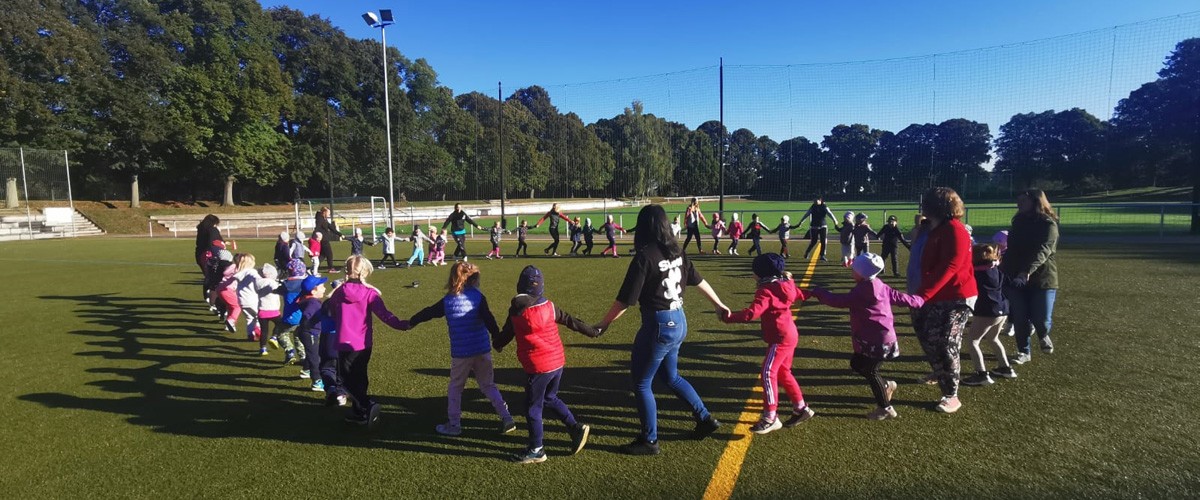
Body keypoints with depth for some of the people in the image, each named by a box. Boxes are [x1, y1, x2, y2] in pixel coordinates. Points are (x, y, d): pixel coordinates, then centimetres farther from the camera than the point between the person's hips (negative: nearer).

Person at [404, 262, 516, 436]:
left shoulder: (447, 301, 1)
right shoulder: (478, 296, -5)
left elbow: (428, 312, 15)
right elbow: (488, 319, -12)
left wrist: (411, 322, 31)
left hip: (460, 353, 0)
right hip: (482, 350, 1)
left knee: (455, 388, 16)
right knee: (488, 385, 14)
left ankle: (454, 424, 21)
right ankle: (506, 418, 9)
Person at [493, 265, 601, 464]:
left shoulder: (516, 312, -12)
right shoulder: (549, 306, 0)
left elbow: (505, 335, 2)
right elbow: (571, 321, 7)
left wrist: (496, 344, 23)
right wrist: (593, 332, 19)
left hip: (538, 367, -6)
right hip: (558, 362, 6)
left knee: (533, 408, 9)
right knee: (550, 398, 26)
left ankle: (536, 450, 18)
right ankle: (576, 428, 18)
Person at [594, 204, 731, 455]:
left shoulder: (645, 256, -18)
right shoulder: (676, 252, 4)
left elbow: (625, 300, -17)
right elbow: (699, 281, 16)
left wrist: (603, 324, -6)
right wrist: (719, 304, 30)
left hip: (659, 326, -8)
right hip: (679, 322, 8)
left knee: (641, 383, 8)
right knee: (670, 377, 27)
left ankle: (649, 441, 19)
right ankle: (705, 419, 34)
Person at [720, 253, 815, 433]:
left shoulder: (766, 291, -19)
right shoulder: (785, 285, 8)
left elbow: (752, 313, -31)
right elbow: (801, 295, 27)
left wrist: (728, 318, -26)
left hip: (780, 337, -10)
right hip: (790, 334, 10)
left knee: (768, 373, -9)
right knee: (783, 372, 19)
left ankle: (770, 418, -9)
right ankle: (801, 408, 27)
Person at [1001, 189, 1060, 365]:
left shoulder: (1048, 224, -9)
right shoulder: (1018, 223, 10)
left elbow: (1043, 250, -24)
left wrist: (1027, 271, -38)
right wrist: (1003, 271, 8)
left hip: (1042, 278, -4)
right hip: (1015, 278, 4)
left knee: (1042, 320, -5)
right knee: (1019, 319, 2)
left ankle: (1043, 335, 30)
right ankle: (1024, 352, 19)